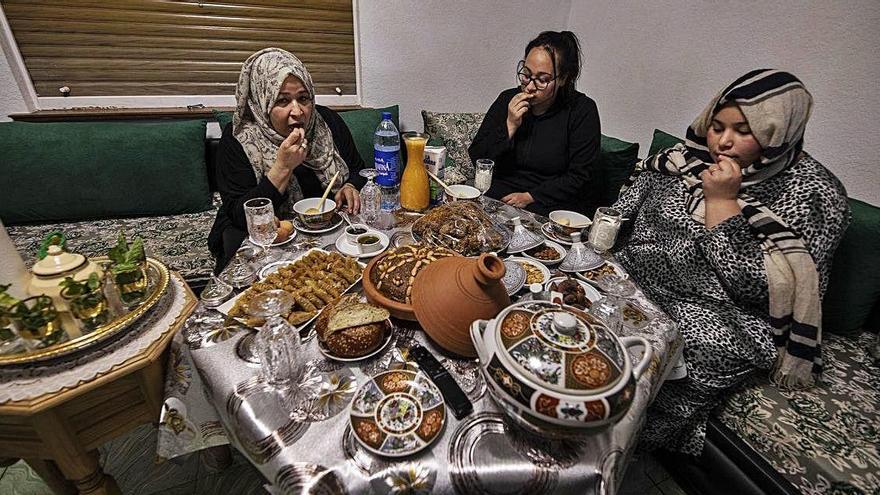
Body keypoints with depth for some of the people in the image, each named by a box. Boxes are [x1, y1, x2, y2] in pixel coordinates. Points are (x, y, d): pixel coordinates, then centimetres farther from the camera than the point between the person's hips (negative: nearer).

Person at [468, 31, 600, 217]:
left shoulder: (582, 110, -5)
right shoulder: (507, 99, 4)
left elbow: (578, 177, -7)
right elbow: (476, 158, 1)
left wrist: (529, 197, -14)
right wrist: (510, 127, -11)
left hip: (550, 206, -2)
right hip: (497, 197, 3)